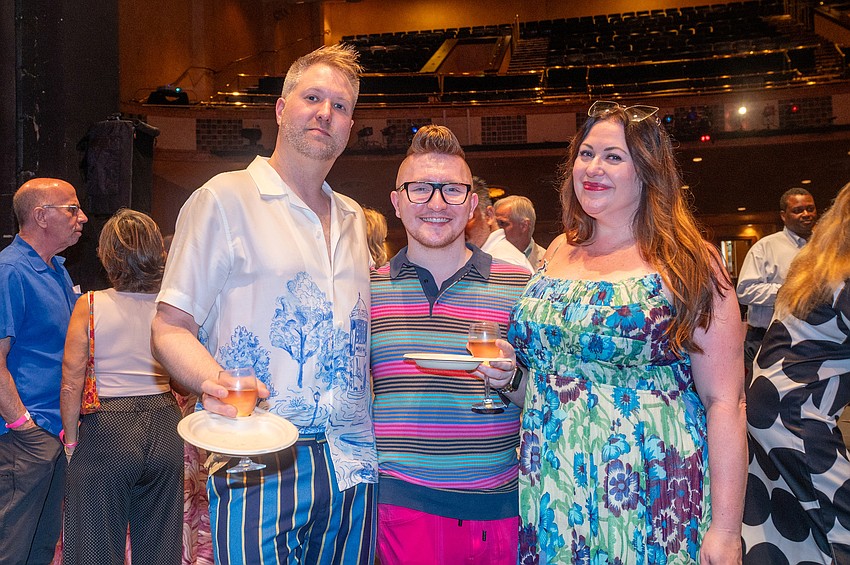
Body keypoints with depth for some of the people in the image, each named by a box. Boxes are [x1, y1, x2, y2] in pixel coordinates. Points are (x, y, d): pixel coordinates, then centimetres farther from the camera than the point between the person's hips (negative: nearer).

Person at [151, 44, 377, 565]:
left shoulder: (353, 219, 16)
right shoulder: (225, 199, -2)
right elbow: (170, 327, -5)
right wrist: (213, 380, -25)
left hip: (352, 465, 6)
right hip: (260, 467, -5)